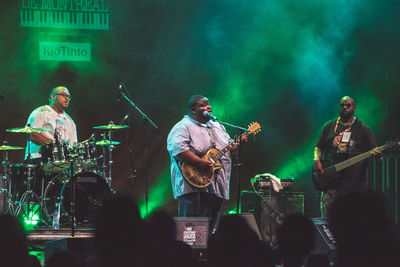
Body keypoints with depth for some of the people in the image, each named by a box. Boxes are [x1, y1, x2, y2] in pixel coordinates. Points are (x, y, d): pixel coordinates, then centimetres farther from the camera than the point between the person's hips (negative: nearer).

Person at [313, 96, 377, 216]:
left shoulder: (363, 129, 10)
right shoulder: (329, 126, 15)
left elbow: (373, 151, 7)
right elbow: (319, 147, 16)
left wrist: (376, 155, -17)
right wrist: (317, 160, -4)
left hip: (355, 181, -1)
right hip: (331, 180, 1)